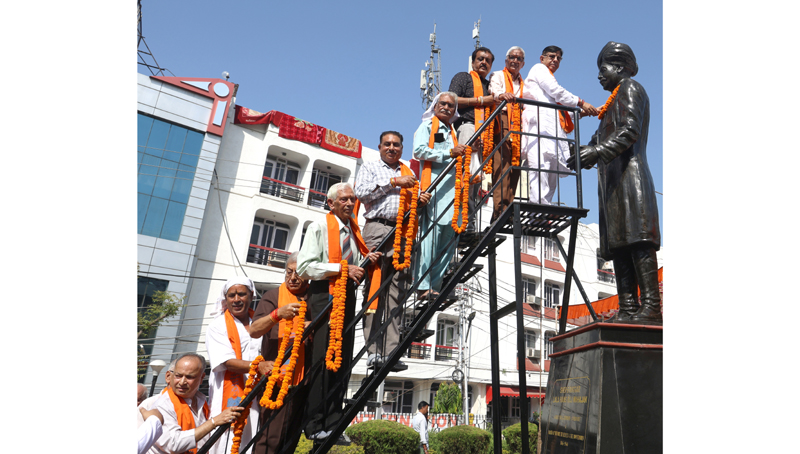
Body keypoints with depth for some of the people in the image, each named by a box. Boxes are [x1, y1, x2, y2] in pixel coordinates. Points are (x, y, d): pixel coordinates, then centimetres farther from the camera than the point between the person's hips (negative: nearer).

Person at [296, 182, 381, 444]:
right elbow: (305, 267, -11)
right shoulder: (319, 228, 1)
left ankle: (332, 423, 12)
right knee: (322, 358, -9)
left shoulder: (355, 233, 19)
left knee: (343, 360, 5)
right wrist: (342, 268, -17)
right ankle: (313, 425, -1)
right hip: (324, 295, -6)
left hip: (348, 297, 6)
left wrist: (367, 261, -1)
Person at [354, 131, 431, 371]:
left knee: (397, 292, -3)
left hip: (403, 234, 4)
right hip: (377, 228, -3)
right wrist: (393, 183, -2)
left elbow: (414, 205, 26)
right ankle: (373, 351, -8)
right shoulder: (370, 167, 17)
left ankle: (391, 352, -3)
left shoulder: (409, 173, 28)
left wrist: (421, 201, 2)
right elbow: (361, 191, -2)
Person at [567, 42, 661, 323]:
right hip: (612, 181, 9)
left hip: (629, 175, -9)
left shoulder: (630, 89, 6)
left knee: (638, 240, -16)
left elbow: (630, 130, -11)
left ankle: (651, 306, -18)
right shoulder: (612, 101, 31)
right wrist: (585, 153, 9)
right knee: (618, 244, 0)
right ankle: (628, 308, -2)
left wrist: (597, 152, -20)